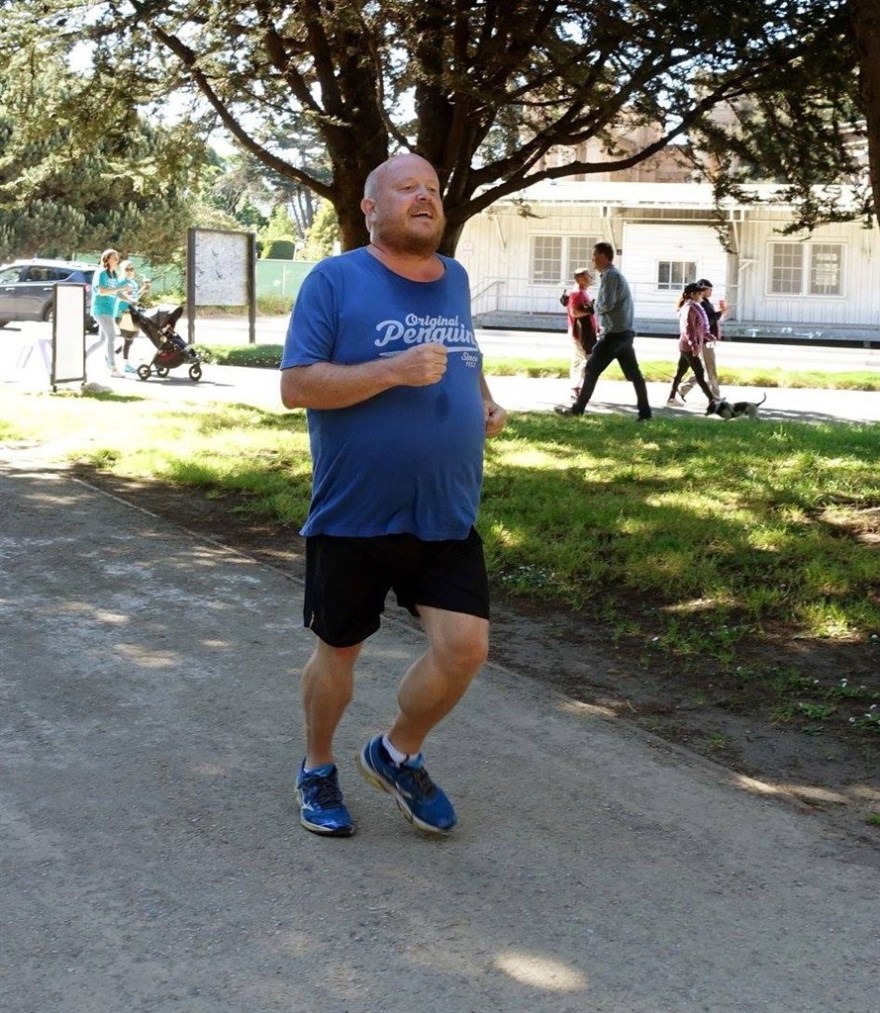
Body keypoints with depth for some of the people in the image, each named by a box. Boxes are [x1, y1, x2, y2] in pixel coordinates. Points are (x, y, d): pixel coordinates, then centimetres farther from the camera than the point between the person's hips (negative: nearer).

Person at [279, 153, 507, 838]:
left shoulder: (454, 279, 9)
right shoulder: (335, 280, -8)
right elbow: (295, 386, -15)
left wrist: (485, 403, 6)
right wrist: (393, 371, -24)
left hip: (446, 518, 4)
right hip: (353, 518, -4)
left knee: (465, 648, -6)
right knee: (339, 653, 11)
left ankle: (398, 756, 21)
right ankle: (318, 769, 37)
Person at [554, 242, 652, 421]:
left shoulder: (609, 275, -12)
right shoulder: (615, 274, 20)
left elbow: (607, 304, -21)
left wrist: (596, 307, -1)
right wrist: (599, 306, 5)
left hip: (614, 333, -10)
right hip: (625, 332, 10)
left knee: (591, 369, -2)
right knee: (634, 373, 7)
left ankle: (577, 408, 2)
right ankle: (645, 412, 5)